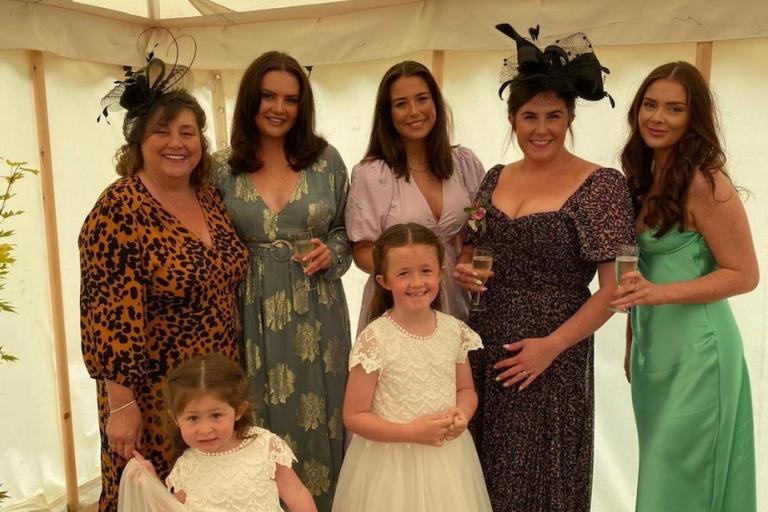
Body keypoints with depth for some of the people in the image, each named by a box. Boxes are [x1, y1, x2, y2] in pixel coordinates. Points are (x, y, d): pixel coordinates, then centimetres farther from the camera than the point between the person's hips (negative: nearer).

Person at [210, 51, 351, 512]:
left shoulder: (326, 159, 2)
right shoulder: (221, 168, 0)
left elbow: (348, 231, 10)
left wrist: (331, 253, -9)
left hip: (315, 314, 1)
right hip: (251, 317, 0)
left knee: (316, 419, 11)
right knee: (260, 426, 9)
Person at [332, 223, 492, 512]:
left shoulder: (455, 331, -4)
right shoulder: (374, 339, -17)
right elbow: (354, 416, -13)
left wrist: (462, 414, -10)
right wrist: (411, 432, -21)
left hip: (447, 458, 4)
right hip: (392, 463, -4)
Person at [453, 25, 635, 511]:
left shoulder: (601, 184, -9)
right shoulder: (496, 178, 6)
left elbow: (614, 288, -12)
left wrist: (552, 346, -17)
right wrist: (463, 271, -5)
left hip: (551, 359, -4)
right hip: (482, 346, 5)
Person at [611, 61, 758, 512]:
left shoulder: (704, 182, -16)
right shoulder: (644, 177, 7)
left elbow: (744, 275, -14)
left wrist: (660, 293, -25)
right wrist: (632, 343, 13)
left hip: (696, 351, -7)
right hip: (652, 349, 7)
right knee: (660, 473, 20)